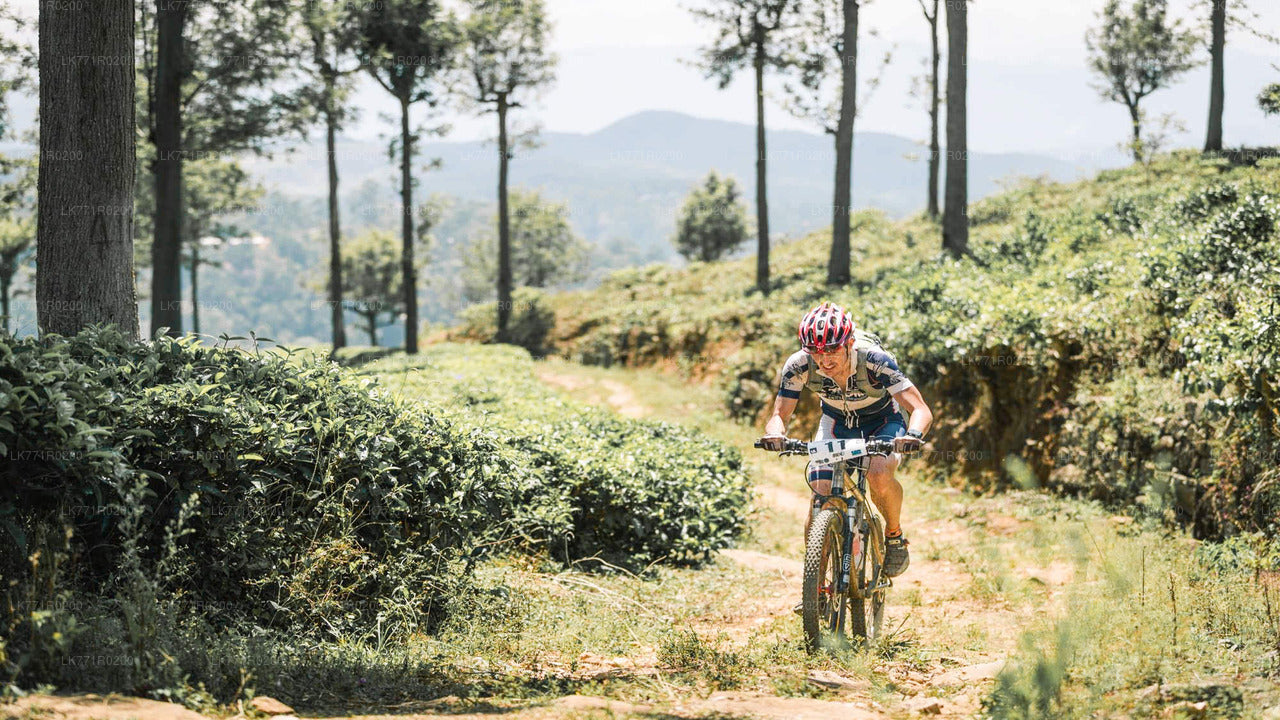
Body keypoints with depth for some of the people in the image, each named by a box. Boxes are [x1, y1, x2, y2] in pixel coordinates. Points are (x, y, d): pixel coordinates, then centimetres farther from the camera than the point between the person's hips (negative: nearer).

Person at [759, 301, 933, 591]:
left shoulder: (874, 360, -35)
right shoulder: (799, 366, -28)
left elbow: (921, 410, -36)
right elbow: (780, 414, -20)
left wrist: (913, 435, -58)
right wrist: (775, 434, -45)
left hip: (882, 422, -3)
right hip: (837, 423, 3)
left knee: (879, 475, -32)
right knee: (820, 494, -16)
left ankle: (894, 536, -2)